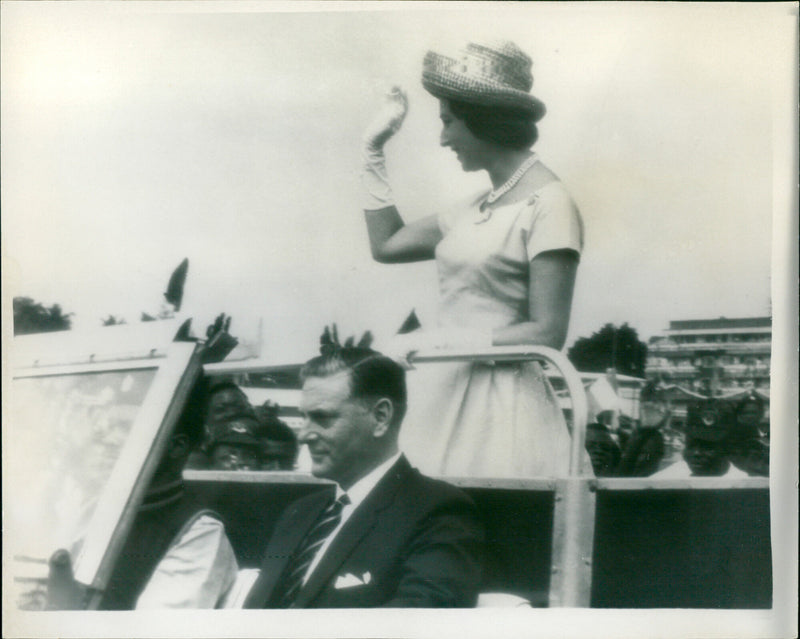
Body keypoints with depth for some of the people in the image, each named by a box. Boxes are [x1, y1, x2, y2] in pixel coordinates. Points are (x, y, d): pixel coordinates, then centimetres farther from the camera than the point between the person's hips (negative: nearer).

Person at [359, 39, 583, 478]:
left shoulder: (548, 205, -11)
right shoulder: (476, 208, 14)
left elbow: (547, 334, -16)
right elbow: (386, 245, 21)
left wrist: (435, 340, -18)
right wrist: (374, 151, 22)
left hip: (501, 407, -7)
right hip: (445, 396, 7)